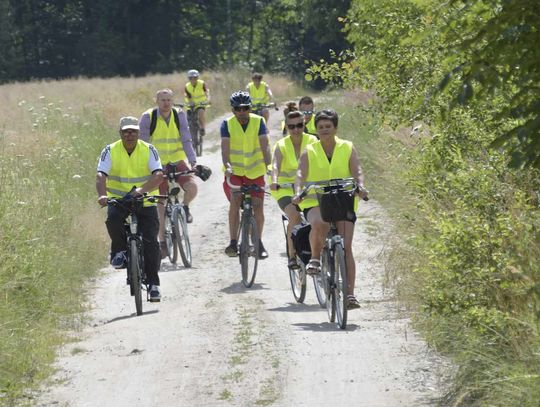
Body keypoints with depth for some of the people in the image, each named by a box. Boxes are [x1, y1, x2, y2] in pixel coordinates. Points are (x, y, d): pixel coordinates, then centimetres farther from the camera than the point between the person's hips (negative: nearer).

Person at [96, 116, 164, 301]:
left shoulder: (148, 150, -6)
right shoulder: (110, 151, -5)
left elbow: (158, 175, -20)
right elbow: (101, 175, -17)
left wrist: (142, 189, -39)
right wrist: (102, 195, -38)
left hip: (145, 202, 0)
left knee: (150, 243, -11)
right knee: (113, 219, -33)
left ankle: (153, 284, -1)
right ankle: (119, 251, -7)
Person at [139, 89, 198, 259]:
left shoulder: (179, 115, -6)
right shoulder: (148, 117, -11)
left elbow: (186, 140, -10)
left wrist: (193, 161, -21)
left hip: (177, 161, 1)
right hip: (158, 165, -1)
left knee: (192, 187, -25)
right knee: (160, 205, -1)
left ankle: (185, 207, 9)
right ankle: (163, 242, 9)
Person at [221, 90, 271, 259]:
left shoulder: (258, 122, -9)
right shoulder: (227, 124, -9)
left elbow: (264, 146, -17)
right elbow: (225, 148, -19)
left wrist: (269, 166, -32)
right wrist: (227, 166, -36)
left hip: (255, 171, 1)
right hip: (234, 171, -1)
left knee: (258, 206, -4)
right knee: (234, 201, -20)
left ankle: (258, 242, 13)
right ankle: (233, 242, -15)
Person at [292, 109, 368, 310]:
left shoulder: (348, 148, 7)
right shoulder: (309, 152, 6)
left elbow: (357, 171, -4)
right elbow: (301, 174, -7)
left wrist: (361, 187, -26)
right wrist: (298, 193, -27)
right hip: (316, 202, -1)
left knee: (346, 247, -12)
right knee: (319, 224, -36)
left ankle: (350, 293, -10)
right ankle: (315, 258, -9)